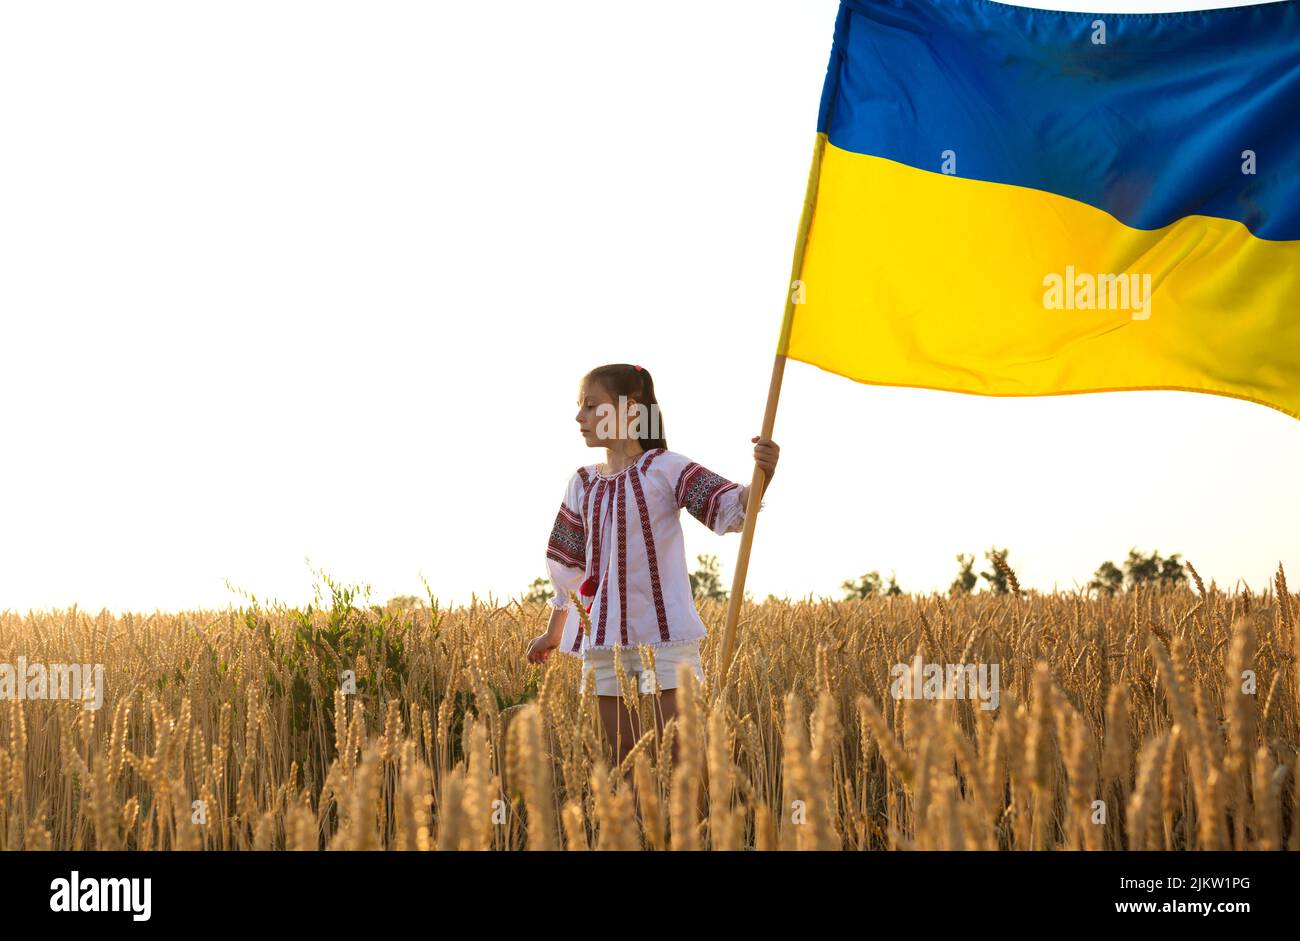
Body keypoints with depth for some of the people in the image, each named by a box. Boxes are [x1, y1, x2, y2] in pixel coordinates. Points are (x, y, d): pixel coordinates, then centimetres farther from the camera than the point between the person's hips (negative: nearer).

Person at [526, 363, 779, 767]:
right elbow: (568, 566, 20)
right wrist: (554, 632, 26)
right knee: (623, 752, 7)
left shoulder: (665, 468, -5)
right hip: (604, 636, 5)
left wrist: (761, 476, -37)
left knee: (676, 747, -8)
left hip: (666, 630, -5)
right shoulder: (582, 484, 11)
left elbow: (731, 509, -16)